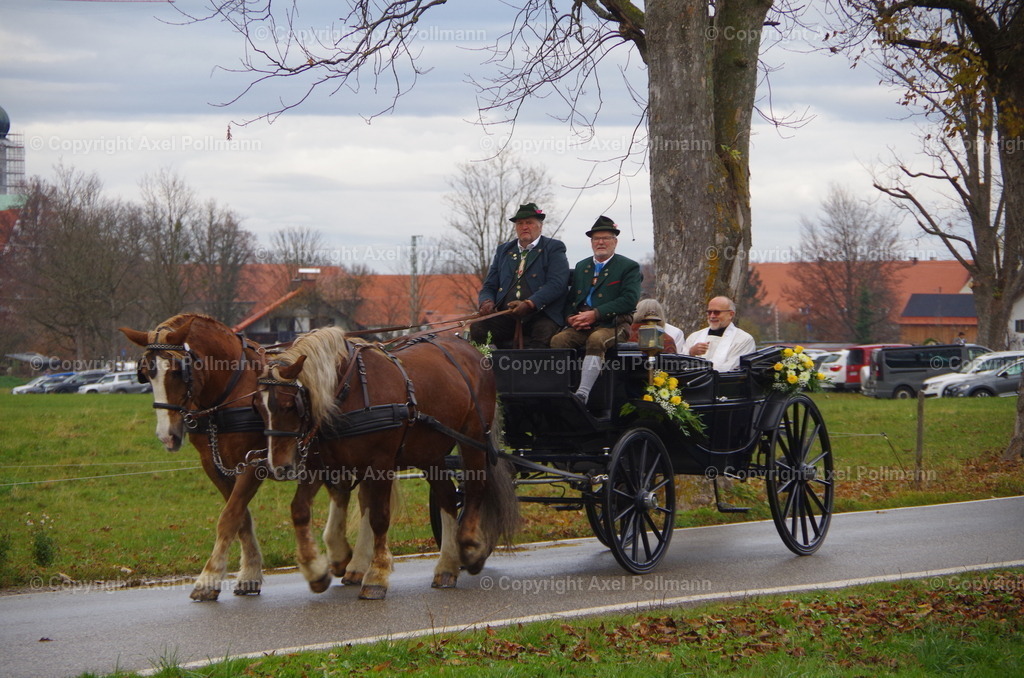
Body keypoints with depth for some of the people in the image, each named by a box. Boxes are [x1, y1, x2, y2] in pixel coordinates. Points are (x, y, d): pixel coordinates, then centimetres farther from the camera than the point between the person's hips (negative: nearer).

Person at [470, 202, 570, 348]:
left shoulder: (553, 248, 9)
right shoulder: (503, 250, 23)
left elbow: (556, 283, -6)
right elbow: (489, 286, 21)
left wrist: (529, 304, -21)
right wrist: (487, 302, -5)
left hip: (540, 316, -4)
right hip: (505, 317, 4)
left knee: (544, 333, -36)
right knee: (477, 328, -23)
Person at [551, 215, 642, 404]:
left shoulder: (629, 267, 8)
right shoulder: (581, 266, 27)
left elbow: (629, 299, -7)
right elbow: (570, 298, 22)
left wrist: (596, 314, -15)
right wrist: (570, 317, -3)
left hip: (612, 324, -5)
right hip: (581, 326, 5)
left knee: (596, 339, -38)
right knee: (558, 340, -27)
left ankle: (583, 393, -47)